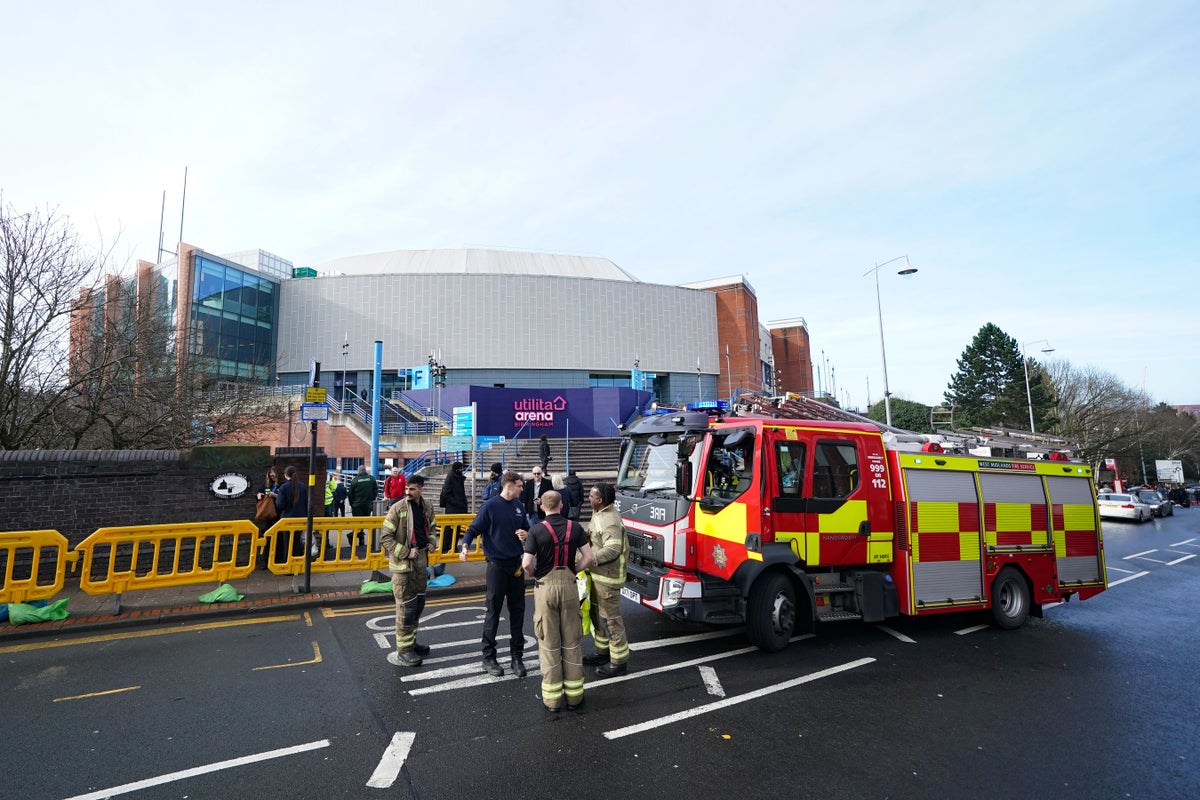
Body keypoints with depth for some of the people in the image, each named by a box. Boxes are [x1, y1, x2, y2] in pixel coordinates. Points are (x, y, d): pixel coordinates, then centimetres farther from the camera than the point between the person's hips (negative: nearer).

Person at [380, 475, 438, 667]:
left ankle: (411, 641, 34)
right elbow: (385, 537, -13)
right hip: (403, 563, -6)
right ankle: (404, 649, 13)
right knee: (406, 606, -1)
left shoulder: (427, 506, 3)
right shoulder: (398, 508, -15)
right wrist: (406, 552, -19)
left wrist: (432, 542, 0)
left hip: (421, 560, 6)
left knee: (419, 603, 17)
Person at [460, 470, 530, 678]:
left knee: (517, 610, 9)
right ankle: (489, 657, 17)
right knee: (493, 611, 4)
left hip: (517, 564, 5)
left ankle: (517, 656, 21)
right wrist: (465, 546, -26)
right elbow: (474, 529, -9)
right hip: (497, 565, -5)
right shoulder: (490, 506, -10)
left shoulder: (519, 505, 5)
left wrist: (525, 534, -6)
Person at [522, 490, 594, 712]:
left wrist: (532, 575, 5)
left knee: (549, 642, 8)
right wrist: (573, 570, 10)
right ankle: (574, 694, 21)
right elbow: (588, 557, -3)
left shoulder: (537, 530, -10)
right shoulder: (575, 527, -2)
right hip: (569, 585, 2)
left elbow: (526, 563, -15)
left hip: (545, 586, -2)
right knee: (572, 641, 13)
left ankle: (552, 697, 17)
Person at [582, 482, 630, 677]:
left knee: (611, 618, 0)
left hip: (607, 577, -11)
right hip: (597, 574, 11)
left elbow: (612, 550, -32)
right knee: (597, 613, 22)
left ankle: (619, 662, 12)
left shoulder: (610, 521, -25)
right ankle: (603, 651, 38)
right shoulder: (599, 514, 9)